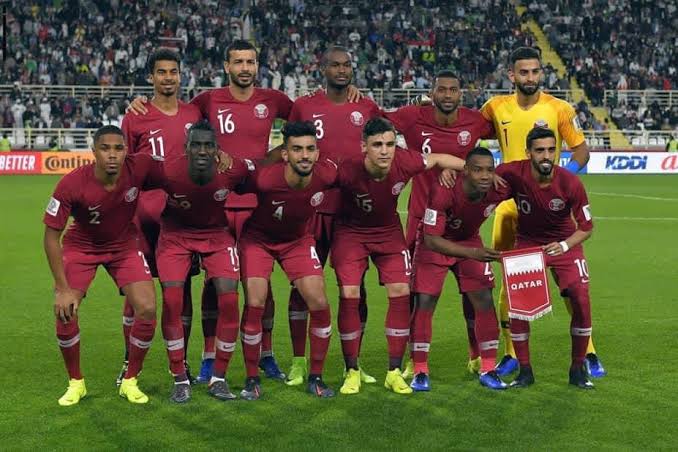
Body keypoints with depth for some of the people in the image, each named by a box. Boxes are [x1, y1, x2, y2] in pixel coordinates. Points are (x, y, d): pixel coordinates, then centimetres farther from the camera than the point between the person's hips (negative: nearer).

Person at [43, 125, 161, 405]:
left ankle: (130, 381, 9)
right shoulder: (72, 184, -29)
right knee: (65, 313, -14)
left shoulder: (139, 168, -26)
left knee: (147, 310, -12)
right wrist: (62, 288, -22)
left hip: (124, 244, 1)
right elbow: (51, 235, -20)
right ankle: (76, 383, 12)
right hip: (81, 246, -1)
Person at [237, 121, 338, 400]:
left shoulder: (327, 174, -25)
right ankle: (252, 379, 5)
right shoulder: (264, 178, -34)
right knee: (255, 304, -14)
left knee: (319, 304, -7)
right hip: (257, 238, -3)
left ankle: (316, 378, 11)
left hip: (298, 239, 3)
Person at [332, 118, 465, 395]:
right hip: (351, 232, -2)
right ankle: (352, 371, 5)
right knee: (349, 295, -12)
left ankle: (394, 372, 6)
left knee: (400, 292, -7)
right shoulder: (348, 171, -33)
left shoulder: (404, 162, -26)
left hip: (389, 232, 3)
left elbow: (437, 159, -6)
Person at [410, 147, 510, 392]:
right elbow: (431, 240, -33)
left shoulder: (499, 191, -24)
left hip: (470, 241, 4)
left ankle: (488, 370, 9)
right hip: (434, 245, -3)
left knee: (484, 301, -4)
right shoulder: (443, 191, -36)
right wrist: (473, 253, -41)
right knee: (424, 302, -9)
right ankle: (420, 372, 4)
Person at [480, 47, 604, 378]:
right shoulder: (497, 107, 2)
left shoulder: (559, 109, -4)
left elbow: (581, 151, -1)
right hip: (510, 203, 2)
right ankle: (511, 354, 19)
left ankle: (588, 353, 9)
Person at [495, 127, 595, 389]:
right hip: (527, 243, 1)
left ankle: (578, 369, 7)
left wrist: (565, 245, -28)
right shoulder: (513, 173, -23)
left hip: (564, 243, -1)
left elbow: (586, 227, -12)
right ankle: (525, 370, 7)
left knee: (581, 301, -12)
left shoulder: (571, 183, -24)